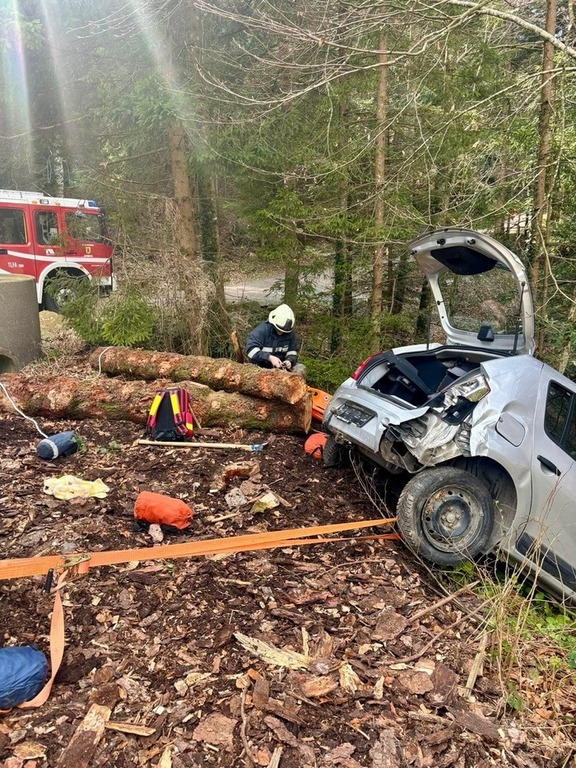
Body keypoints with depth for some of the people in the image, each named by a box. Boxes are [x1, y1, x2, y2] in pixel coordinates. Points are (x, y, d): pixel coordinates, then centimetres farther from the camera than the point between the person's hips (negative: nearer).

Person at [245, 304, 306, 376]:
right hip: (262, 367, -5)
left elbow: (292, 351, 7)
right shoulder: (261, 330, -18)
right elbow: (251, 349, -27)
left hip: (280, 364, 5)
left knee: (301, 369, -13)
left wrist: (290, 360, -17)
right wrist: (269, 357, -37)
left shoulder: (290, 333, -3)